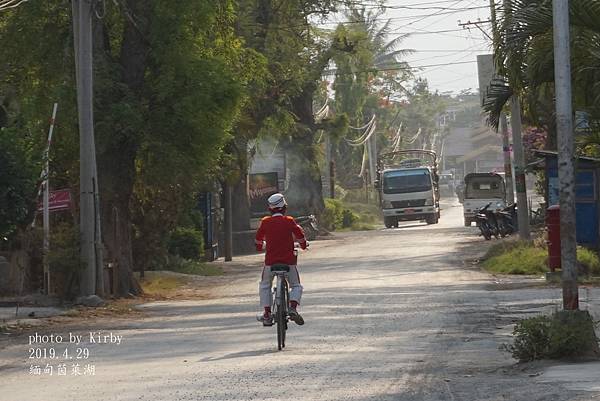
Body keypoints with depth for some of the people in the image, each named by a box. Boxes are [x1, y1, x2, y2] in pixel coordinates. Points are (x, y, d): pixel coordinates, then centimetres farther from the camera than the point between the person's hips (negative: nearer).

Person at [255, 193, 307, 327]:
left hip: (270, 260, 1)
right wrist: (304, 244, 24)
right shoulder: (289, 221, -5)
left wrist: (259, 247, 35)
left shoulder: (265, 222, -1)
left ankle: (267, 313, 8)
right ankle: (293, 307, -10)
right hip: (288, 260, -1)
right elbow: (300, 236, 2)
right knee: (296, 286, 16)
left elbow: (259, 238, 13)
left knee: (264, 286, 21)